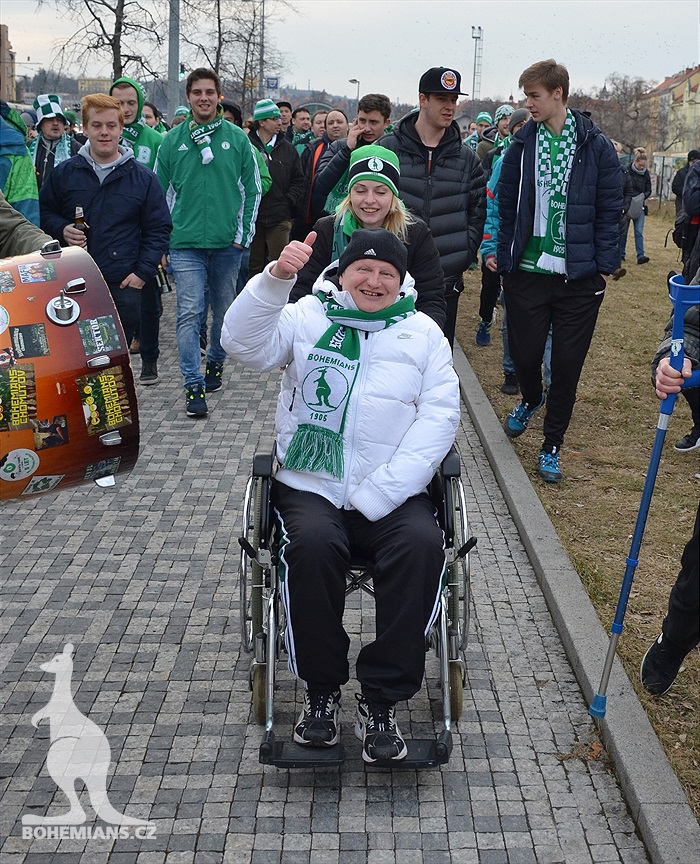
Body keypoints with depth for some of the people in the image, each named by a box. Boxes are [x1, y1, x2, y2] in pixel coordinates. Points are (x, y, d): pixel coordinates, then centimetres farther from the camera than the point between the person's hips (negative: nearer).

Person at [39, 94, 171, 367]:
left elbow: (159, 229, 6)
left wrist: (144, 272, -4)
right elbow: (45, 212, 16)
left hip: (124, 285, -1)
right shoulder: (64, 173, 6)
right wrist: (62, 230, -6)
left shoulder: (143, 177, 4)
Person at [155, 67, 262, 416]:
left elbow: (252, 189, 6)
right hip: (185, 243, -1)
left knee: (224, 309, 12)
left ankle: (215, 362, 34)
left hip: (227, 243, 1)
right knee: (190, 312, -8)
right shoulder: (172, 140, 3)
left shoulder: (237, 138, 2)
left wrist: (244, 234, 0)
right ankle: (194, 384, -7)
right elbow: (160, 191, 8)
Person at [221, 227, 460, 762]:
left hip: (393, 496, 1)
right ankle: (321, 690, -11)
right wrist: (276, 278, -25)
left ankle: (381, 700, -17)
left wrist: (378, 494, -12)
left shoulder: (423, 333, 12)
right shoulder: (307, 318, 10)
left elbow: (439, 415, 1)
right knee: (312, 544, -32)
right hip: (311, 488, -1)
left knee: (423, 545, -29)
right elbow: (245, 344, -8)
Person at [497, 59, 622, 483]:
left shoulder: (596, 146, -3)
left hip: (579, 277, -2)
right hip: (528, 270, 2)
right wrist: (504, 255, 1)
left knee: (567, 365, 4)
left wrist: (605, 267, -4)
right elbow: (506, 204, 6)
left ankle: (552, 445, 20)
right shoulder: (522, 144, 3)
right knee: (524, 353, 7)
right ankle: (531, 400, 43)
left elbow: (610, 210, -1)